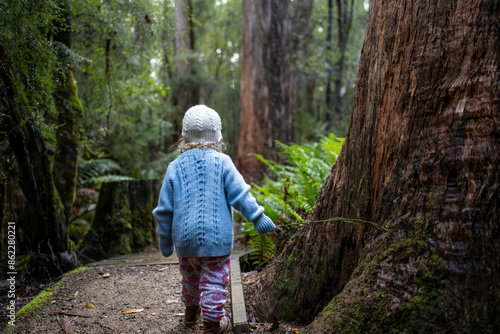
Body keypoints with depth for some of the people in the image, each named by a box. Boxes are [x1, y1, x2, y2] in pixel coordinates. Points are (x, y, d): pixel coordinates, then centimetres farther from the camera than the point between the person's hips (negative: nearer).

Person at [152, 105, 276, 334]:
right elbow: (239, 194, -9)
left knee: (190, 275, 23)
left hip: (184, 237, 4)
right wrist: (257, 217, 0)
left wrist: (165, 237, 15)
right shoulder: (221, 162, -7)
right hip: (215, 237, -4)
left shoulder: (175, 166, 1)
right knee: (214, 279, 6)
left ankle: (191, 310, 42)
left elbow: (165, 207, 5)